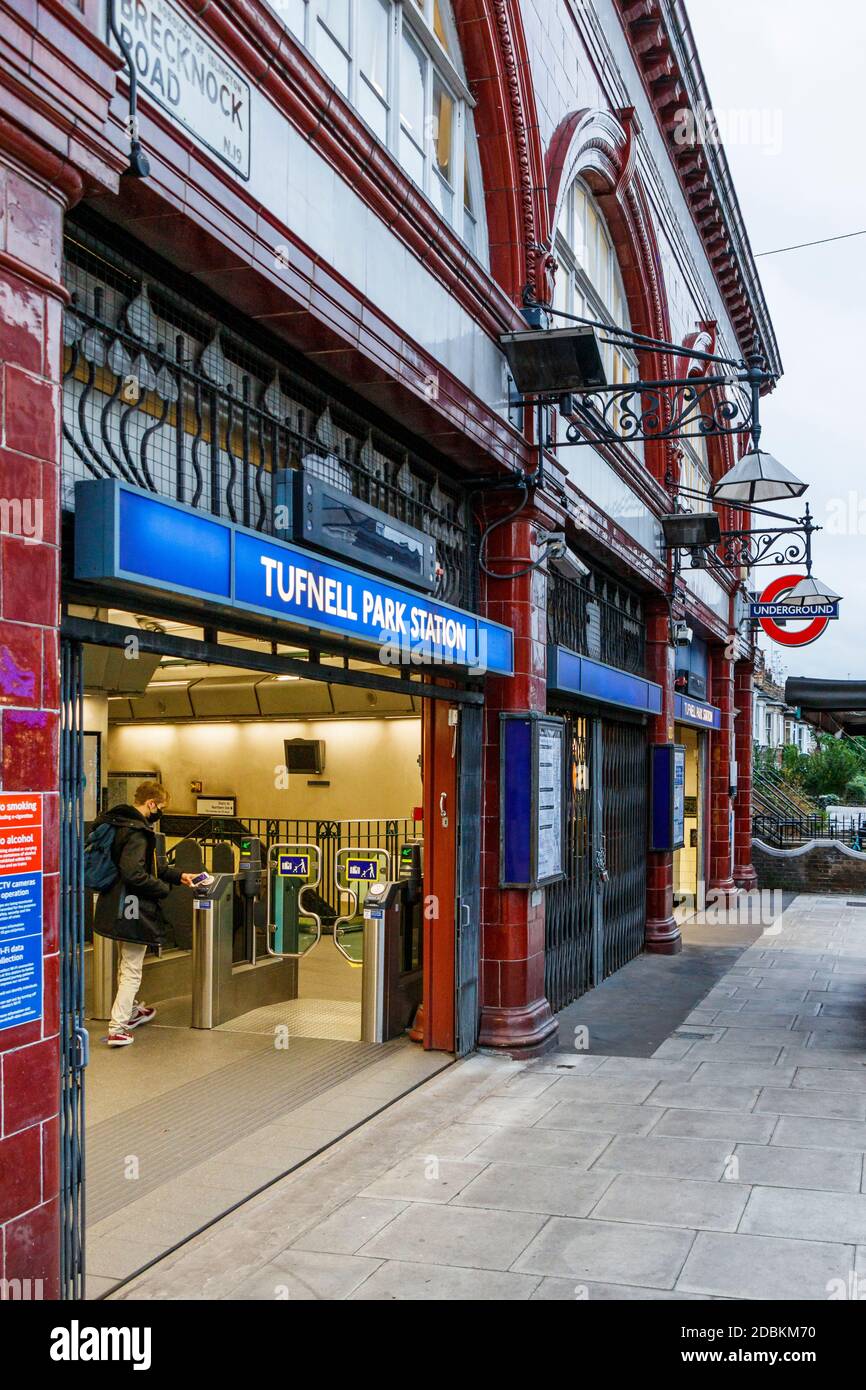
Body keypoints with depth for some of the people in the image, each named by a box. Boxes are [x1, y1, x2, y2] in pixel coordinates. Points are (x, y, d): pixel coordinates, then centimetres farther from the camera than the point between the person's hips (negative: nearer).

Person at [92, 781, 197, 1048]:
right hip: (134, 910, -10)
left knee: (126, 964, 25)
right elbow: (134, 874, -30)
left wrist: (177, 875, 13)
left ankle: (131, 1010, 42)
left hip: (117, 907, 10)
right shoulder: (137, 832, -21)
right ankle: (117, 1029, 1)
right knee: (132, 971, -1)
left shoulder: (121, 823, 11)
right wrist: (164, 888, -16)